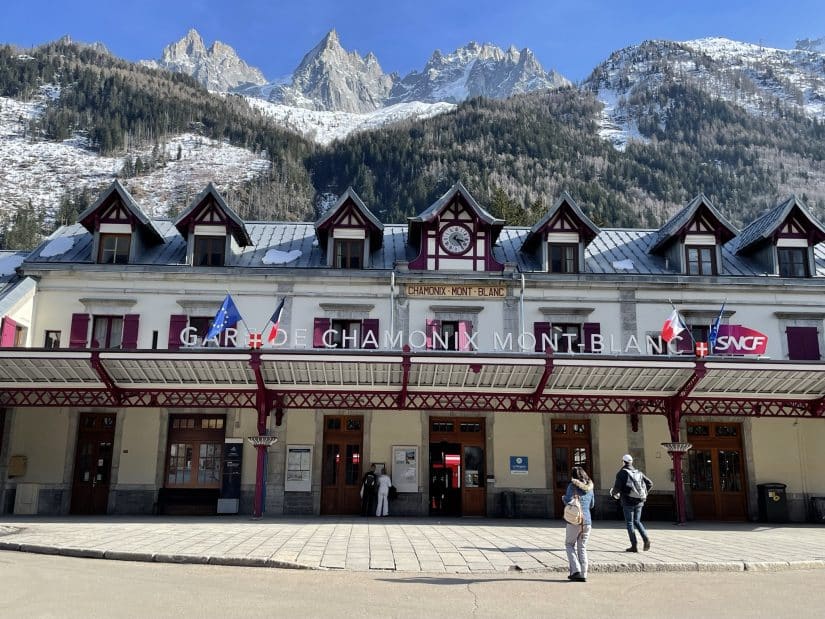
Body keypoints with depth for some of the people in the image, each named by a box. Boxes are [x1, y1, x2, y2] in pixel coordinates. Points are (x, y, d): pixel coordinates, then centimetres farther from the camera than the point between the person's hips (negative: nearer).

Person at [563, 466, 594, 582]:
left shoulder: (572, 486, -6)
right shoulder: (590, 487, 11)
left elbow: (568, 501, -16)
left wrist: (563, 498, 5)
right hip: (587, 520, 5)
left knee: (569, 544, 10)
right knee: (582, 547, 11)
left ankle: (575, 570, -3)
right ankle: (583, 574, 9)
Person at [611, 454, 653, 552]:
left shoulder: (622, 473, -9)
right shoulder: (638, 472, 8)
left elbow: (617, 487, -17)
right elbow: (649, 483, 8)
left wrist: (613, 493, 4)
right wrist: (643, 493, 19)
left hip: (628, 502, -5)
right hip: (639, 502, 5)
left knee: (629, 523, 4)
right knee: (637, 521, 18)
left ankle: (634, 546, 3)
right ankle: (646, 538, -1)